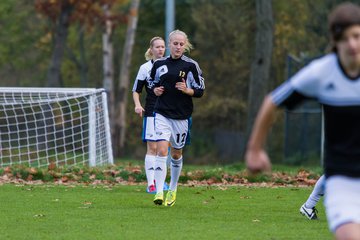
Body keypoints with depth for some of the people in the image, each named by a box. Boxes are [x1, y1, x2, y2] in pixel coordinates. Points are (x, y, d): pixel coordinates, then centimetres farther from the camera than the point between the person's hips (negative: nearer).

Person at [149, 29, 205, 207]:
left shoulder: (191, 65, -3)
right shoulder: (159, 64, 4)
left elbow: (200, 91, 0)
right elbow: (152, 83, 20)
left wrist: (187, 90, -18)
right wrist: (156, 90, -2)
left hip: (182, 115, 0)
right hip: (162, 114, 0)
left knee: (176, 154, 11)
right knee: (161, 151, -16)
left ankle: (172, 190, 32)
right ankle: (159, 192, -20)